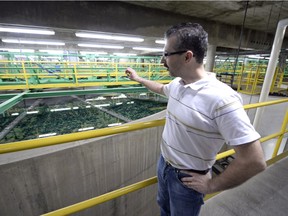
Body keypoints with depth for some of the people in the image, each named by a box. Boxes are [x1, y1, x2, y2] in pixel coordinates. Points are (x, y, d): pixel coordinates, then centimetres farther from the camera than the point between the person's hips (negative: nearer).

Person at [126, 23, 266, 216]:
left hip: (186, 179, -6)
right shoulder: (177, 84, -7)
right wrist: (138, 79, 27)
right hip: (164, 164, 7)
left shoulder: (221, 98, -32)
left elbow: (254, 161, -28)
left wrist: (211, 186, -17)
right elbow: (162, 88, 18)